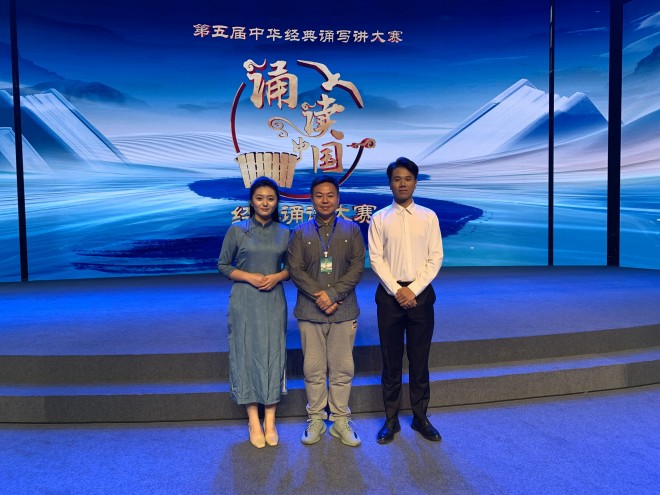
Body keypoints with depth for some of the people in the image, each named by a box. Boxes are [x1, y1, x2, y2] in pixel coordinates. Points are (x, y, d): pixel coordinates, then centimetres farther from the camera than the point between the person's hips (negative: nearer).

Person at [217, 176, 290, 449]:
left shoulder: (284, 232, 5)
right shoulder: (237, 230, -1)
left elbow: (291, 267, 11)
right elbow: (223, 265, 3)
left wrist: (277, 277, -10)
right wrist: (249, 277, -12)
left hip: (274, 301, 2)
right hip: (245, 301, -1)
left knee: (273, 354, 3)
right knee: (247, 353, 2)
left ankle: (270, 422, 15)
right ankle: (254, 422, 13)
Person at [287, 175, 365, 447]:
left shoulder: (351, 230, 6)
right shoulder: (300, 232, 7)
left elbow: (358, 266, -2)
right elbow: (295, 269, -2)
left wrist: (334, 295, -12)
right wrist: (319, 296, -13)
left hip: (344, 310, 0)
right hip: (310, 311, 0)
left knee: (342, 369, 6)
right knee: (313, 369, 7)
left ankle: (340, 421, 21)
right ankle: (315, 420, 22)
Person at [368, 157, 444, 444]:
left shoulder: (429, 217, 5)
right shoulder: (380, 218, 3)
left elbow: (435, 257, 0)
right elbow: (375, 258, -2)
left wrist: (414, 290, -9)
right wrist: (396, 290, -11)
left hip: (420, 293, 1)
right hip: (389, 293, 0)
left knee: (420, 360, 8)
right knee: (391, 360, 7)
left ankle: (420, 417, 22)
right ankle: (391, 420, 19)